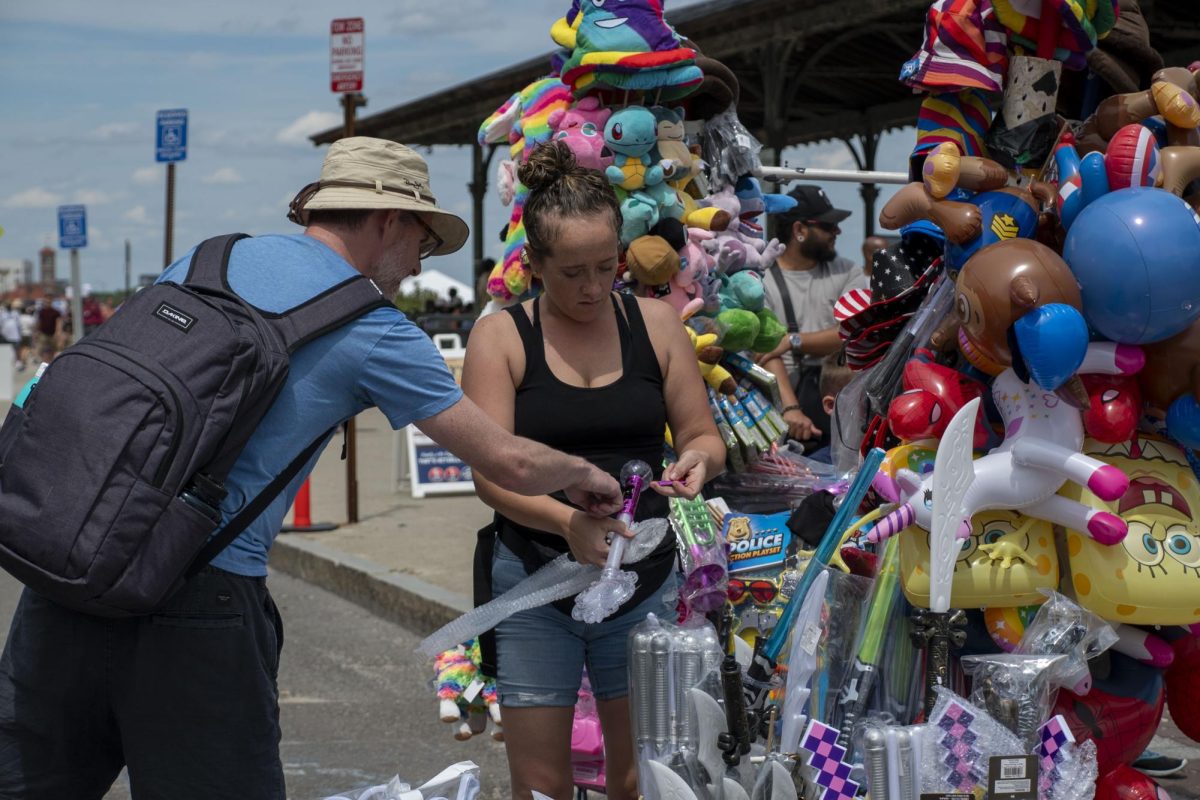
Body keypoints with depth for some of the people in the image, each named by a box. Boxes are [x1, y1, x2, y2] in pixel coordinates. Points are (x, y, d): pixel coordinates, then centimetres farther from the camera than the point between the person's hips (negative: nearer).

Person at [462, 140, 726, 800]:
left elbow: (702, 435, 11)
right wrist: (569, 521, -29)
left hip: (644, 579, 2)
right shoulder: (500, 337, -3)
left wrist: (697, 461, -13)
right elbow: (491, 473, -11)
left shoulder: (655, 324, 5)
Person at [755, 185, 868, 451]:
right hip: (791, 391, -5)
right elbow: (767, 352, -10)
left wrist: (794, 341, -11)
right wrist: (790, 408, -25)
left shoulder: (846, 272, 17)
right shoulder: (762, 280, 3)